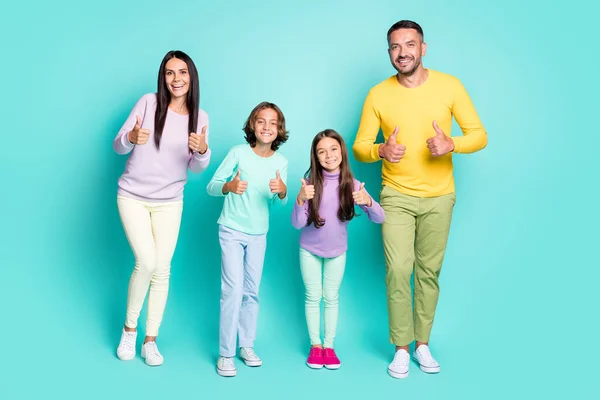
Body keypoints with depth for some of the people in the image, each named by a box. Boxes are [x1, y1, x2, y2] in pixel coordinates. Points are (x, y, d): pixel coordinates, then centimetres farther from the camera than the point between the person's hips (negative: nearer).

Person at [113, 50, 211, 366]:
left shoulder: (200, 117, -2)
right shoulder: (148, 103, -9)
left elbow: (196, 169, -1)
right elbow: (118, 146, -8)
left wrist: (203, 151, -23)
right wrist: (131, 138, -30)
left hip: (170, 202, 3)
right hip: (132, 197, -2)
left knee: (162, 269, 2)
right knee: (146, 262, -14)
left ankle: (150, 340, 16)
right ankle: (129, 328, 11)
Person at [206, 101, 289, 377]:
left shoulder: (281, 161, -2)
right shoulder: (239, 152, -12)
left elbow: (279, 203, -2)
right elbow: (211, 186, -13)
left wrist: (282, 191, -24)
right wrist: (229, 186, -34)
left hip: (258, 234, 4)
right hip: (232, 231, -4)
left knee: (252, 291, 10)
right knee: (233, 290, -9)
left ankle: (246, 346, 23)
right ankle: (225, 354, 1)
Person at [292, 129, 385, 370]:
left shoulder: (351, 184, -17)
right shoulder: (312, 182, -19)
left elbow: (379, 218, -18)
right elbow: (297, 224, -22)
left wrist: (368, 201, -39)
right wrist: (300, 200, -40)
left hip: (338, 251, 1)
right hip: (309, 250, -1)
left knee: (332, 298, 11)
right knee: (313, 297, 8)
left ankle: (329, 346, 25)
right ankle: (315, 345, 23)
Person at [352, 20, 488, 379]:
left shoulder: (449, 86, -4)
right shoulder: (378, 94, -3)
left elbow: (479, 135, -1)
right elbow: (359, 147, 1)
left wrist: (452, 145, -22)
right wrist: (381, 150, -22)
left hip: (438, 197, 1)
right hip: (397, 196, 0)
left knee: (429, 271, 8)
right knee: (398, 270, -8)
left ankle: (423, 345, 22)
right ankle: (401, 349, 7)